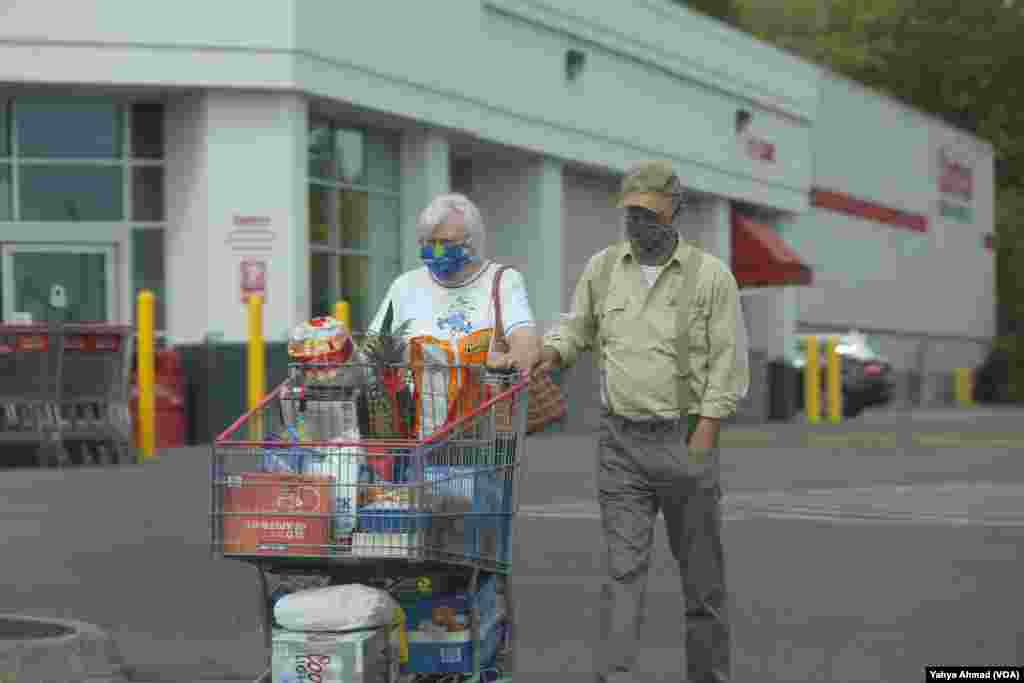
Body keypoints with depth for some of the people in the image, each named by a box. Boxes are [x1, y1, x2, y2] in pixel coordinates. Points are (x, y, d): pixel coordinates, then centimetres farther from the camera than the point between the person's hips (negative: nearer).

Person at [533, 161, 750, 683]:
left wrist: (701, 440, -12)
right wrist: (552, 352, -6)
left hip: (686, 438, -2)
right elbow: (578, 327, 17)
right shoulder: (602, 268, 6)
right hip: (620, 441, 2)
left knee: (701, 572, 7)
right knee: (623, 568, -5)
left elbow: (728, 366, -5)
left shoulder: (710, 276, -4)